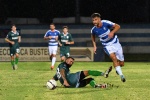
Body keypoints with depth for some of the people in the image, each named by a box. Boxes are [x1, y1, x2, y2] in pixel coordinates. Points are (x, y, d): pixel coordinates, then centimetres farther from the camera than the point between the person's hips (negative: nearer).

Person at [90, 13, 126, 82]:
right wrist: (94, 46, 2)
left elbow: (117, 26, -12)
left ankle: (117, 69, 40)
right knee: (113, 57, -30)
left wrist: (112, 32, -29)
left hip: (115, 43, 0)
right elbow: (93, 37, 11)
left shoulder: (106, 23, -22)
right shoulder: (94, 30, -13)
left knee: (121, 64, 4)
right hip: (107, 46, 0)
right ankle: (121, 75, -24)